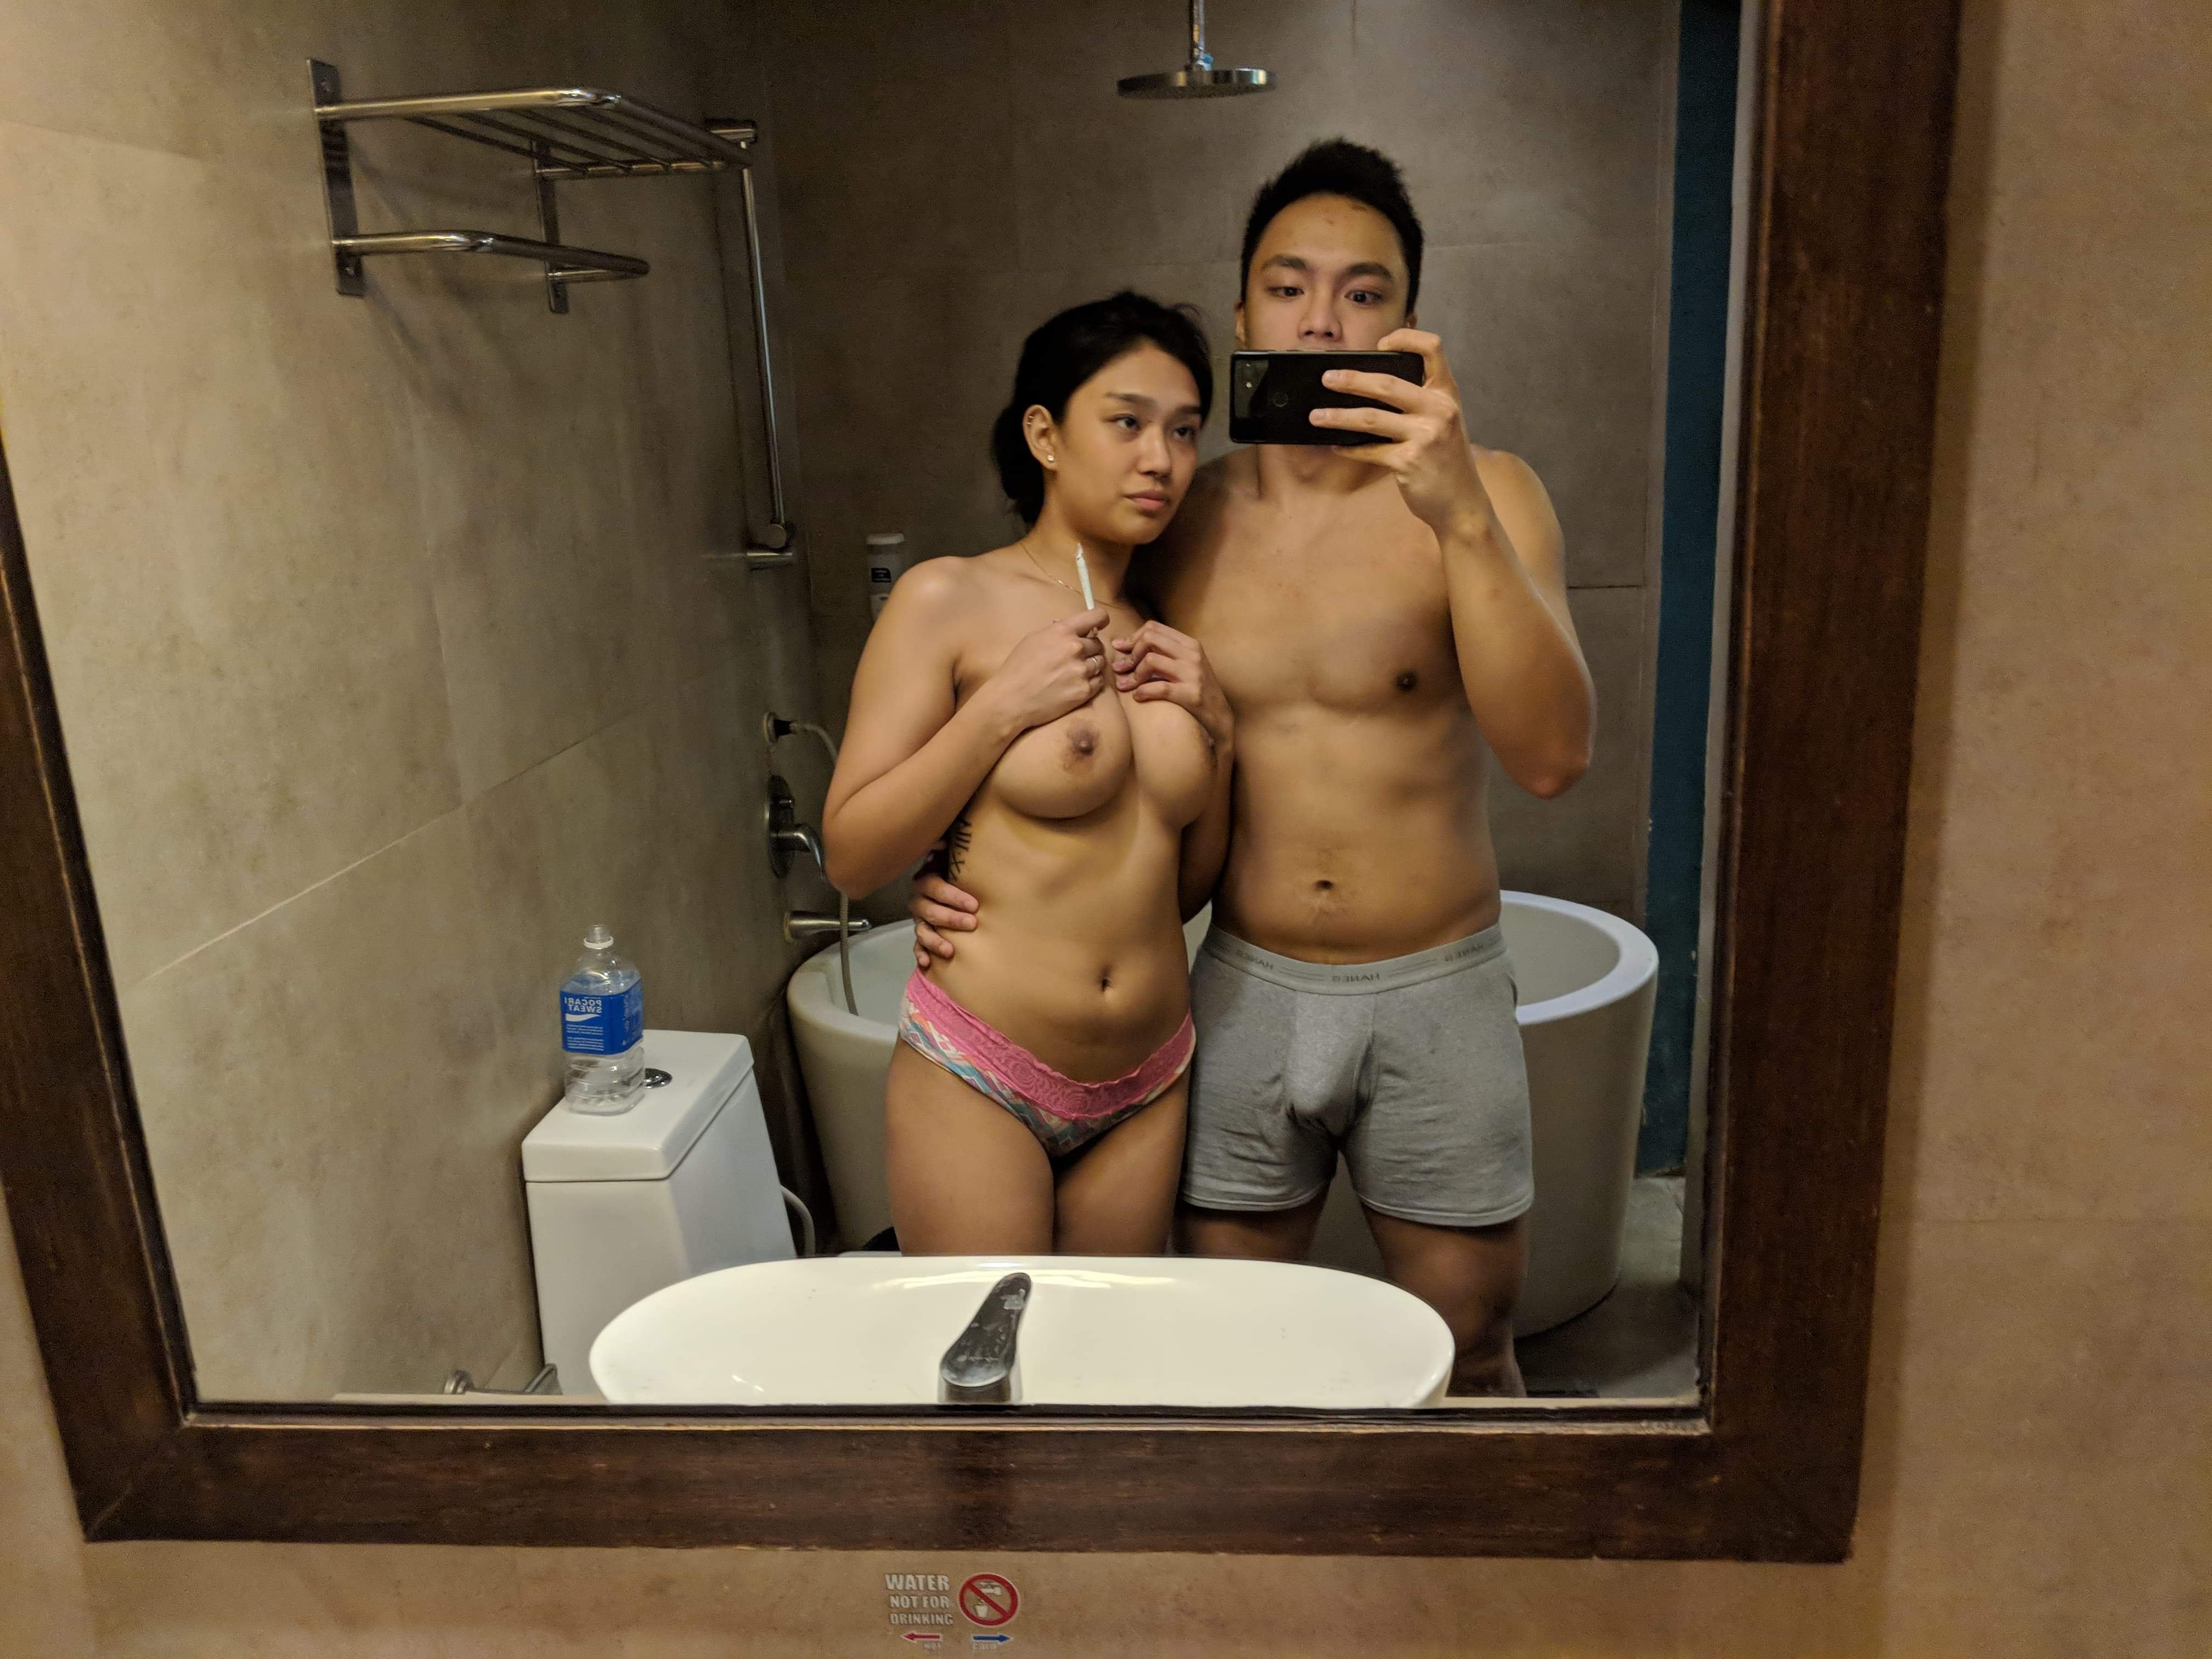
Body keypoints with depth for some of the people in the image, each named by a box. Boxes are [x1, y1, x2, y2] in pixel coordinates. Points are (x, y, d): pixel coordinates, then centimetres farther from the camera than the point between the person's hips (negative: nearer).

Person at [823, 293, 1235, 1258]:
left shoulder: (1166, 638, 8)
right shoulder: (950, 603, -8)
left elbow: (1189, 887, 12)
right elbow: (852, 858, -11)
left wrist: (1219, 733, -3)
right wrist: (1004, 705, -18)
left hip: (1149, 1086, 5)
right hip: (979, 1082, -5)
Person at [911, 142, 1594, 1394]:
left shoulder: (1482, 496, -9)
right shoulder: (1184, 522, 0)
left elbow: (1552, 756, -25)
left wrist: (1459, 514, -36)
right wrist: (986, 885, -6)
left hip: (1435, 996, -2)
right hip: (1248, 993, 2)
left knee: (1468, 1357, 16)